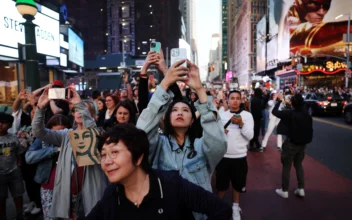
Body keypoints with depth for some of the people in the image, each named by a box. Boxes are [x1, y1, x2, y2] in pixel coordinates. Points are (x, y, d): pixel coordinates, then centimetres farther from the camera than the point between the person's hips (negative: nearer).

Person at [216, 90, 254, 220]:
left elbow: (250, 136, -8)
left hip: (240, 157, 0)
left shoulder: (247, 115, -3)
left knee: (237, 184, 16)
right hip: (223, 156, 1)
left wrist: (241, 124, -22)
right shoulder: (222, 115, 2)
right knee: (221, 184, 13)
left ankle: (235, 207, 38)